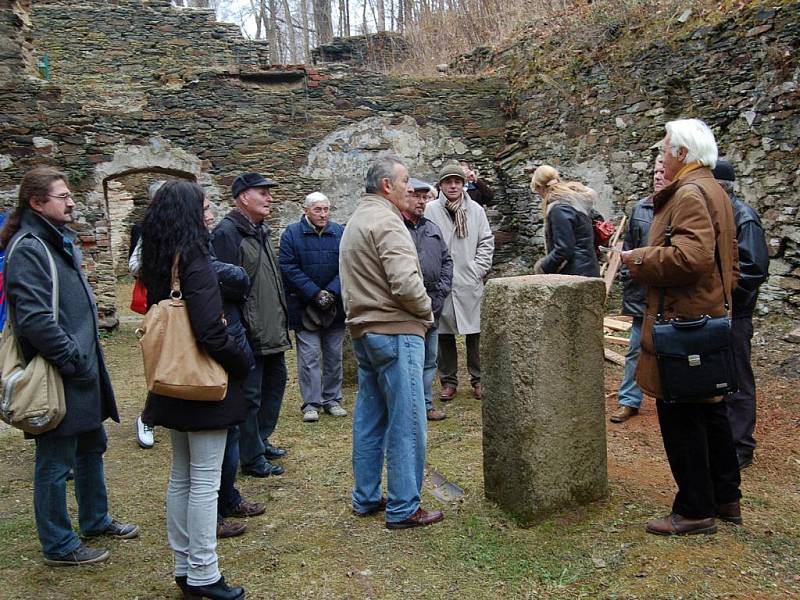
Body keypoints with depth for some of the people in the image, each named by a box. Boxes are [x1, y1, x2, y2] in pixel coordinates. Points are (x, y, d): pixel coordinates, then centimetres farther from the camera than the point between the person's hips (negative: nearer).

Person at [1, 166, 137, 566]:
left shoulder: (60, 240, 13)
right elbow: (34, 319, -25)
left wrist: (88, 357, 15)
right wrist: (74, 361, -18)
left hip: (82, 369, 10)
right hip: (58, 377, -10)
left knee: (91, 447, 21)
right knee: (55, 463, 5)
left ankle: (95, 520, 39)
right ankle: (59, 546, 21)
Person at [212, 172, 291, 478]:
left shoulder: (260, 231, 15)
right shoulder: (227, 232, -15)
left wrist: (281, 318, 21)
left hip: (272, 332, 10)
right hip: (249, 335, -10)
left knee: (275, 381, 20)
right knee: (250, 395, 1)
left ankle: (260, 440, 36)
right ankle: (252, 458, 15)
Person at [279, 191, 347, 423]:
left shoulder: (339, 233, 3)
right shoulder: (292, 234, -4)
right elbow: (288, 268, -10)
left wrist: (332, 292, -14)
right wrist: (315, 293, -16)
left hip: (335, 306, 3)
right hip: (304, 306, -3)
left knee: (334, 354, 10)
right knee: (309, 356, -4)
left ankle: (332, 399, 23)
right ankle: (311, 403, 5)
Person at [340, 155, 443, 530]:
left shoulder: (355, 221, 18)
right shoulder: (386, 221, -13)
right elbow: (405, 282, -23)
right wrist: (426, 311, -6)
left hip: (363, 331, 10)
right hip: (394, 332, -10)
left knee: (370, 419, 15)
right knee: (407, 424, -2)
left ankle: (366, 498, 24)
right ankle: (403, 508, 6)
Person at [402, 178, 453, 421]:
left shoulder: (433, 228, 16)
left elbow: (446, 260, 21)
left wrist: (442, 289, 8)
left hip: (432, 304, 7)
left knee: (429, 359, 14)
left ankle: (426, 405, 26)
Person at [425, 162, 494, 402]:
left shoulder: (476, 210, 7)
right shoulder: (430, 210, 0)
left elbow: (486, 242, 10)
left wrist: (479, 269, -1)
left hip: (470, 282, 1)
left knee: (475, 334, 5)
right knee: (444, 335, 7)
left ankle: (478, 380, 18)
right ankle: (448, 382, 18)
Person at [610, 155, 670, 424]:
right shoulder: (641, 208, 8)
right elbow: (628, 247, 14)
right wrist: (627, 276, 8)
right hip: (643, 293, 4)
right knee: (636, 349, 9)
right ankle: (629, 401, 18)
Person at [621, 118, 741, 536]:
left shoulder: (689, 194, -16)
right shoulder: (713, 190, 17)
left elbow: (691, 256, -29)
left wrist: (638, 260, -16)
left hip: (683, 323, -11)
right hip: (710, 315, 11)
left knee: (680, 417, -1)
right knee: (709, 410, 19)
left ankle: (695, 510, 11)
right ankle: (726, 499, 32)